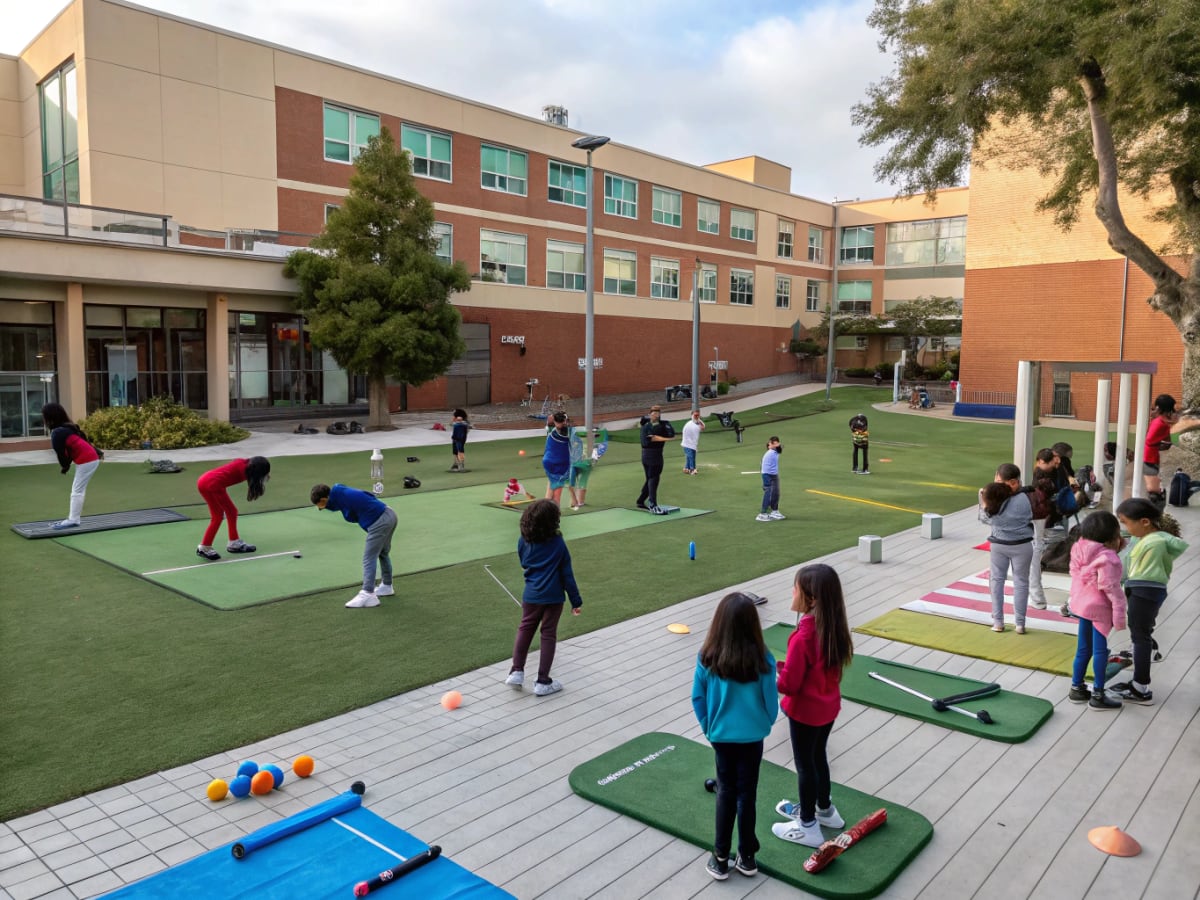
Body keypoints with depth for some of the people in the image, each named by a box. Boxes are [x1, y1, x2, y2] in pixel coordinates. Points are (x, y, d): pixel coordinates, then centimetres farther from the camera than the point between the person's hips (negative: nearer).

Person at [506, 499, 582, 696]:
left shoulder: (523, 542, -5)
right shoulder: (558, 544, -13)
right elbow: (567, 574, -8)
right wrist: (576, 600, -2)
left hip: (531, 596, 2)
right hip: (553, 597, -2)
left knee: (525, 629, 20)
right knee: (548, 635, 8)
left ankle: (517, 671, 12)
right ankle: (542, 681, 12)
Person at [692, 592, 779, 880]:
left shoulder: (707, 659, -17)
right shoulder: (762, 660, -21)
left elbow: (698, 698, -6)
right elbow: (771, 703, -10)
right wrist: (765, 725, 11)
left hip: (721, 736, 1)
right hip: (751, 737, -1)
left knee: (726, 791, 17)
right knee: (747, 793, 15)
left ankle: (721, 859, 24)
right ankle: (747, 857, 29)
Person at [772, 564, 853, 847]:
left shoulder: (803, 636, -32)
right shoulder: (834, 627, -7)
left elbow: (789, 684, -24)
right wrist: (788, 666, 3)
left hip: (805, 711, -7)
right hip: (828, 706, 8)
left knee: (805, 764, 11)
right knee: (818, 757, 26)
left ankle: (808, 827, 27)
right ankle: (824, 809, 45)